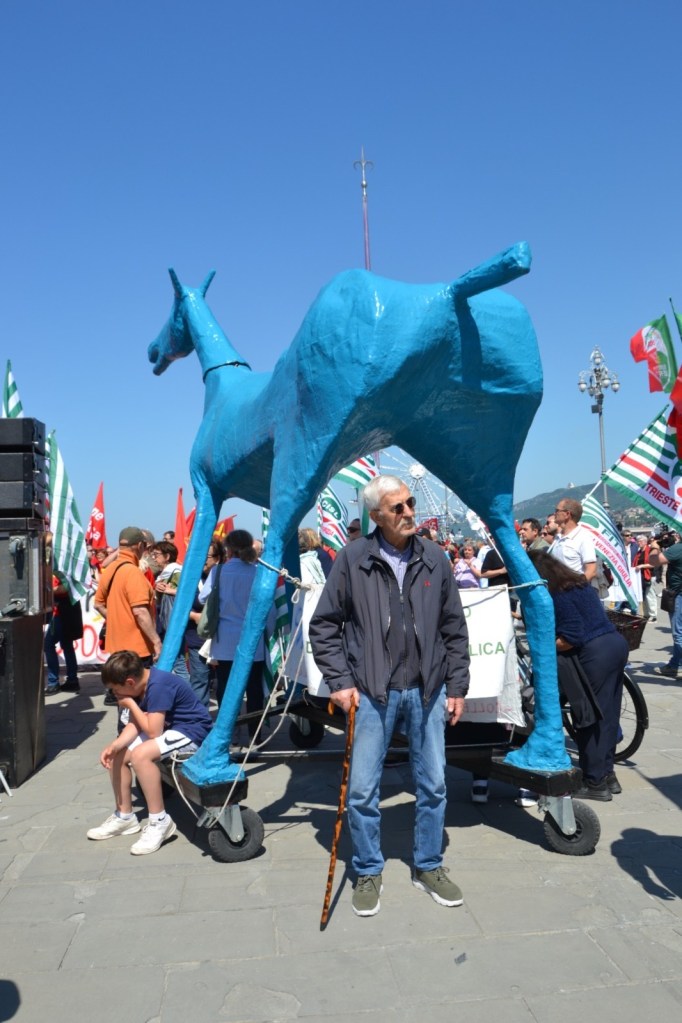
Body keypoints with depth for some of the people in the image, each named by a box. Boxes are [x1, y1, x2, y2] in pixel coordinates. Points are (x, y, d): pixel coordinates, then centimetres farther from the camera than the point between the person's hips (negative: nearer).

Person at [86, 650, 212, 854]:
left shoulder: (159, 685, -28)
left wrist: (130, 704, -18)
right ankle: (124, 817, 18)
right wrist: (115, 745, -17)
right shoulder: (139, 684, -1)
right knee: (115, 755, 3)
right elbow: (135, 724, 0)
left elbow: (153, 732, -29)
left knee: (140, 754, -32)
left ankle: (160, 822, -18)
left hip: (193, 731, -10)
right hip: (167, 728, 10)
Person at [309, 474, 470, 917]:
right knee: (363, 789, 4)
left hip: (427, 691, 3)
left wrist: (457, 687, 5)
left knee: (433, 784, 12)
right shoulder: (353, 559, -6)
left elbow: (455, 629, 7)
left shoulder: (434, 559, 1)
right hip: (372, 693, -2)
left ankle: (429, 866, 34)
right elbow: (324, 625, -1)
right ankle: (368, 873, 26)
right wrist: (340, 681, -7)